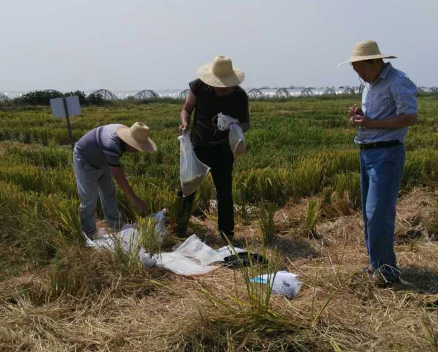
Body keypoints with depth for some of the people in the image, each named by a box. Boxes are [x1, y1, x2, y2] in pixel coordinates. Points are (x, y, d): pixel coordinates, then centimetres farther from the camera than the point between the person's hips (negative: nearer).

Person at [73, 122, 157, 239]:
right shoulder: (112, 145, -38)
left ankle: (115, 226, 25)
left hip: (100, 161, 9)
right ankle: (88, 236, 8)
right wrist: (134, 199, -30)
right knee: (89, 198, -5)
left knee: (108, 193, 12)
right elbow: (118, 177, -34)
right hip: (85, 160, -9)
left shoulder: (125, 132, -12)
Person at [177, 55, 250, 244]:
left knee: (224, 191, 2)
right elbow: (186, 109, 1)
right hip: (198, 146, 0)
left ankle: (227, 233, 16)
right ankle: (180, 229, 18)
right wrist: (185, 122, -22)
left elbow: (246, 124, 0)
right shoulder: (198, 86, -14)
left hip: (222, 149, 0)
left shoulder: (240, 96, -13)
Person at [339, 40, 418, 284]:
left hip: (387, 154, -9)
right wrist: (358, 116, 5)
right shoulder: (370, 85, 18)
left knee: (379, 213, -11)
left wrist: (371, 123, -18)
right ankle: (378, 263, 21)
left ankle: (386, 270, 0)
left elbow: (411, 117, -17)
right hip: (367, 153, 9)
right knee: (370, 213, 11)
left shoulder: (398, 82, -9)